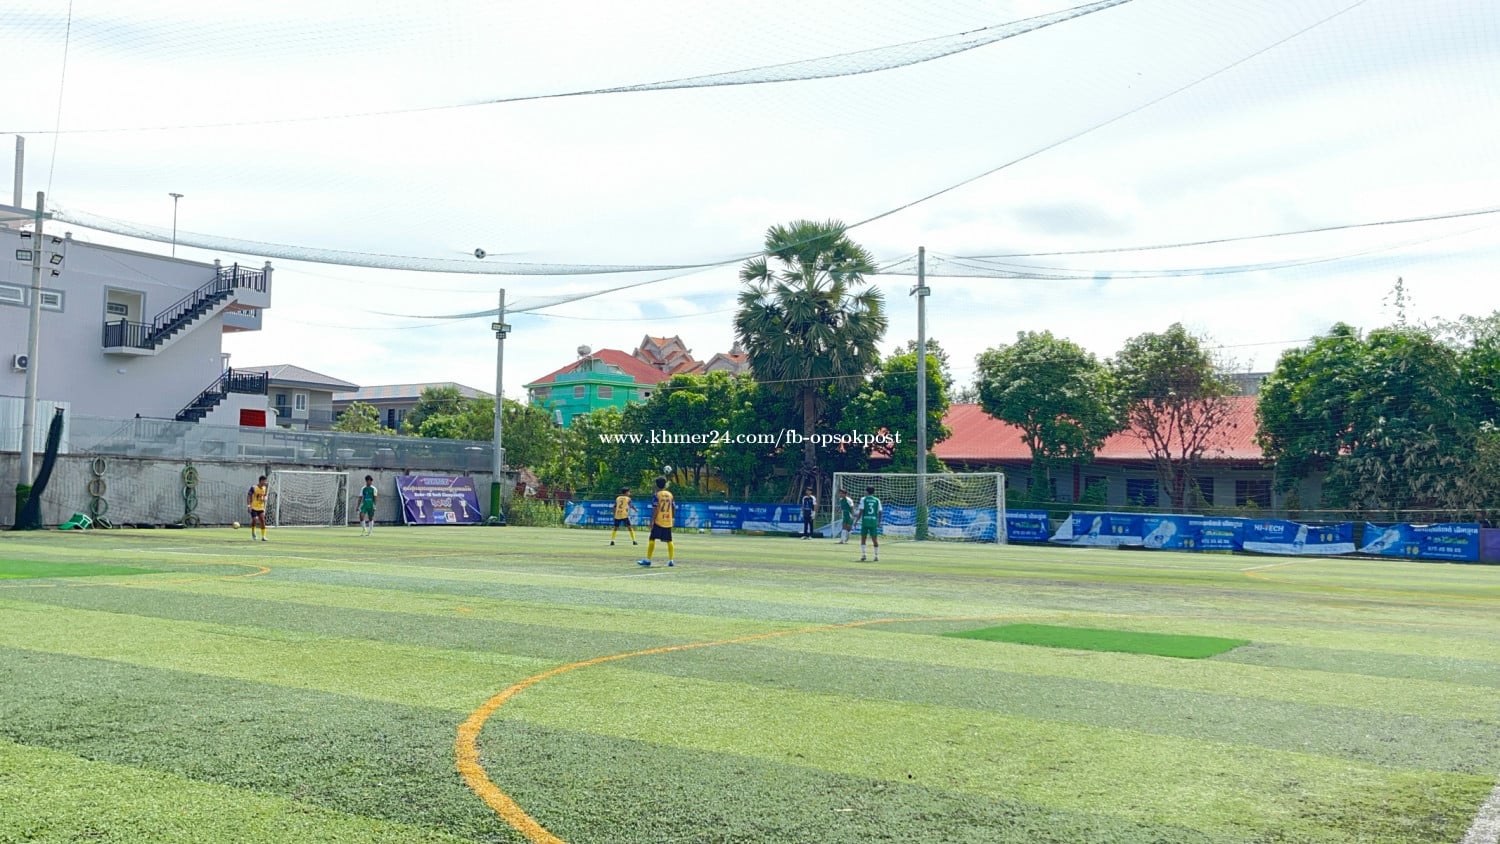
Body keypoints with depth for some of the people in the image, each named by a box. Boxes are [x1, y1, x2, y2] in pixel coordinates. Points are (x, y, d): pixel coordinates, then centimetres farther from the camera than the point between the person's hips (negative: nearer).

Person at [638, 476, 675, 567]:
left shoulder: (656, 495, -7)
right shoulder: (670, 495, 9)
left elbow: (656, 509, -13)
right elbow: (674, 509, 11)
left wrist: (652, 521, -11)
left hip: (658, 521, -5)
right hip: (668, 522, 5)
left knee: (652, 539, -1)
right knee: (669, 541, 9)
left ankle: (648, 559, -3)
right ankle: (671, 560, 6)